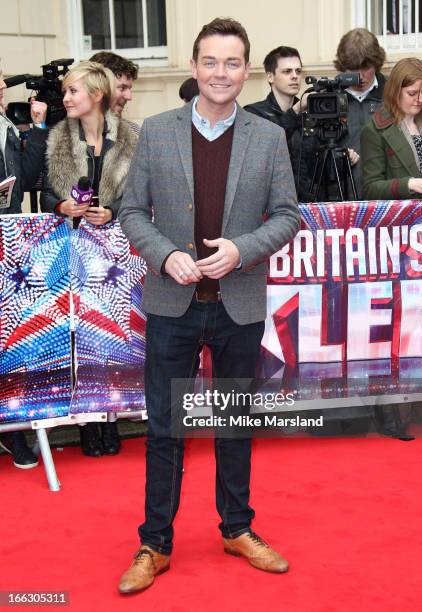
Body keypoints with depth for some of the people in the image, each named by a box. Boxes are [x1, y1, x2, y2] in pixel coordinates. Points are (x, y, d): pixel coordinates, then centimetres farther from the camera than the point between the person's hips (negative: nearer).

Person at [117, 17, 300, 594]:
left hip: (240, 303, 1)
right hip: (172, 303, 0)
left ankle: (238, 528, 32)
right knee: (164, 427, 6)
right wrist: (166, 255, -17)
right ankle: (155, 543, 21)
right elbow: (132, 211, 1)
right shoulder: (156, 131, 0)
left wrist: (241, 249, -17)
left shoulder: (269, 137, 0)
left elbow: (286, 215, 1)